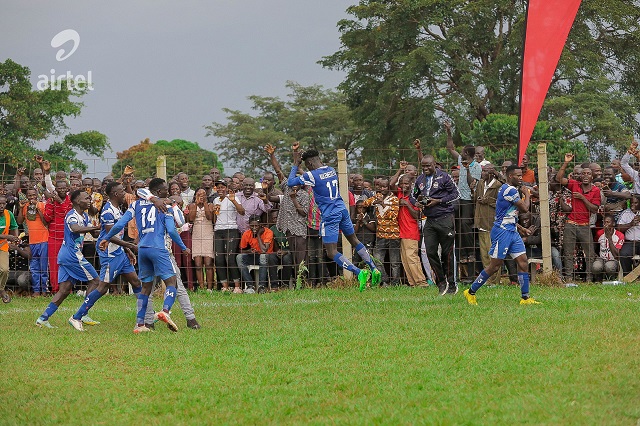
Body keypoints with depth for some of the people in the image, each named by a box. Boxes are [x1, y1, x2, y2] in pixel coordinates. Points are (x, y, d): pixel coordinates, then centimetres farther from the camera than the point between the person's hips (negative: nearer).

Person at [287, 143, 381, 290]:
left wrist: (296, 164, 6)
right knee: (354, 241, 23)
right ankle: (374, 269, 23)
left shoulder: (312, 176, -14)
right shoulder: (331, 170, 8)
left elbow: (290, 182, -5)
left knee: (332, 253, -4)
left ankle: (359, 273, -18)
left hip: (330, 216, -7)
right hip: (342, 210, 7)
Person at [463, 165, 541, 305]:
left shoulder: (511, 189, 16)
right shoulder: (510, 190, -16)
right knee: (495, 266, -5)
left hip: (512, 231, 10)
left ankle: (525, 298, 4)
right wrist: (527, 195, 4)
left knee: (523, 262, 2)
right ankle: (471, 292, 7)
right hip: (502, 231, -10)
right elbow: (524, 208, -12)